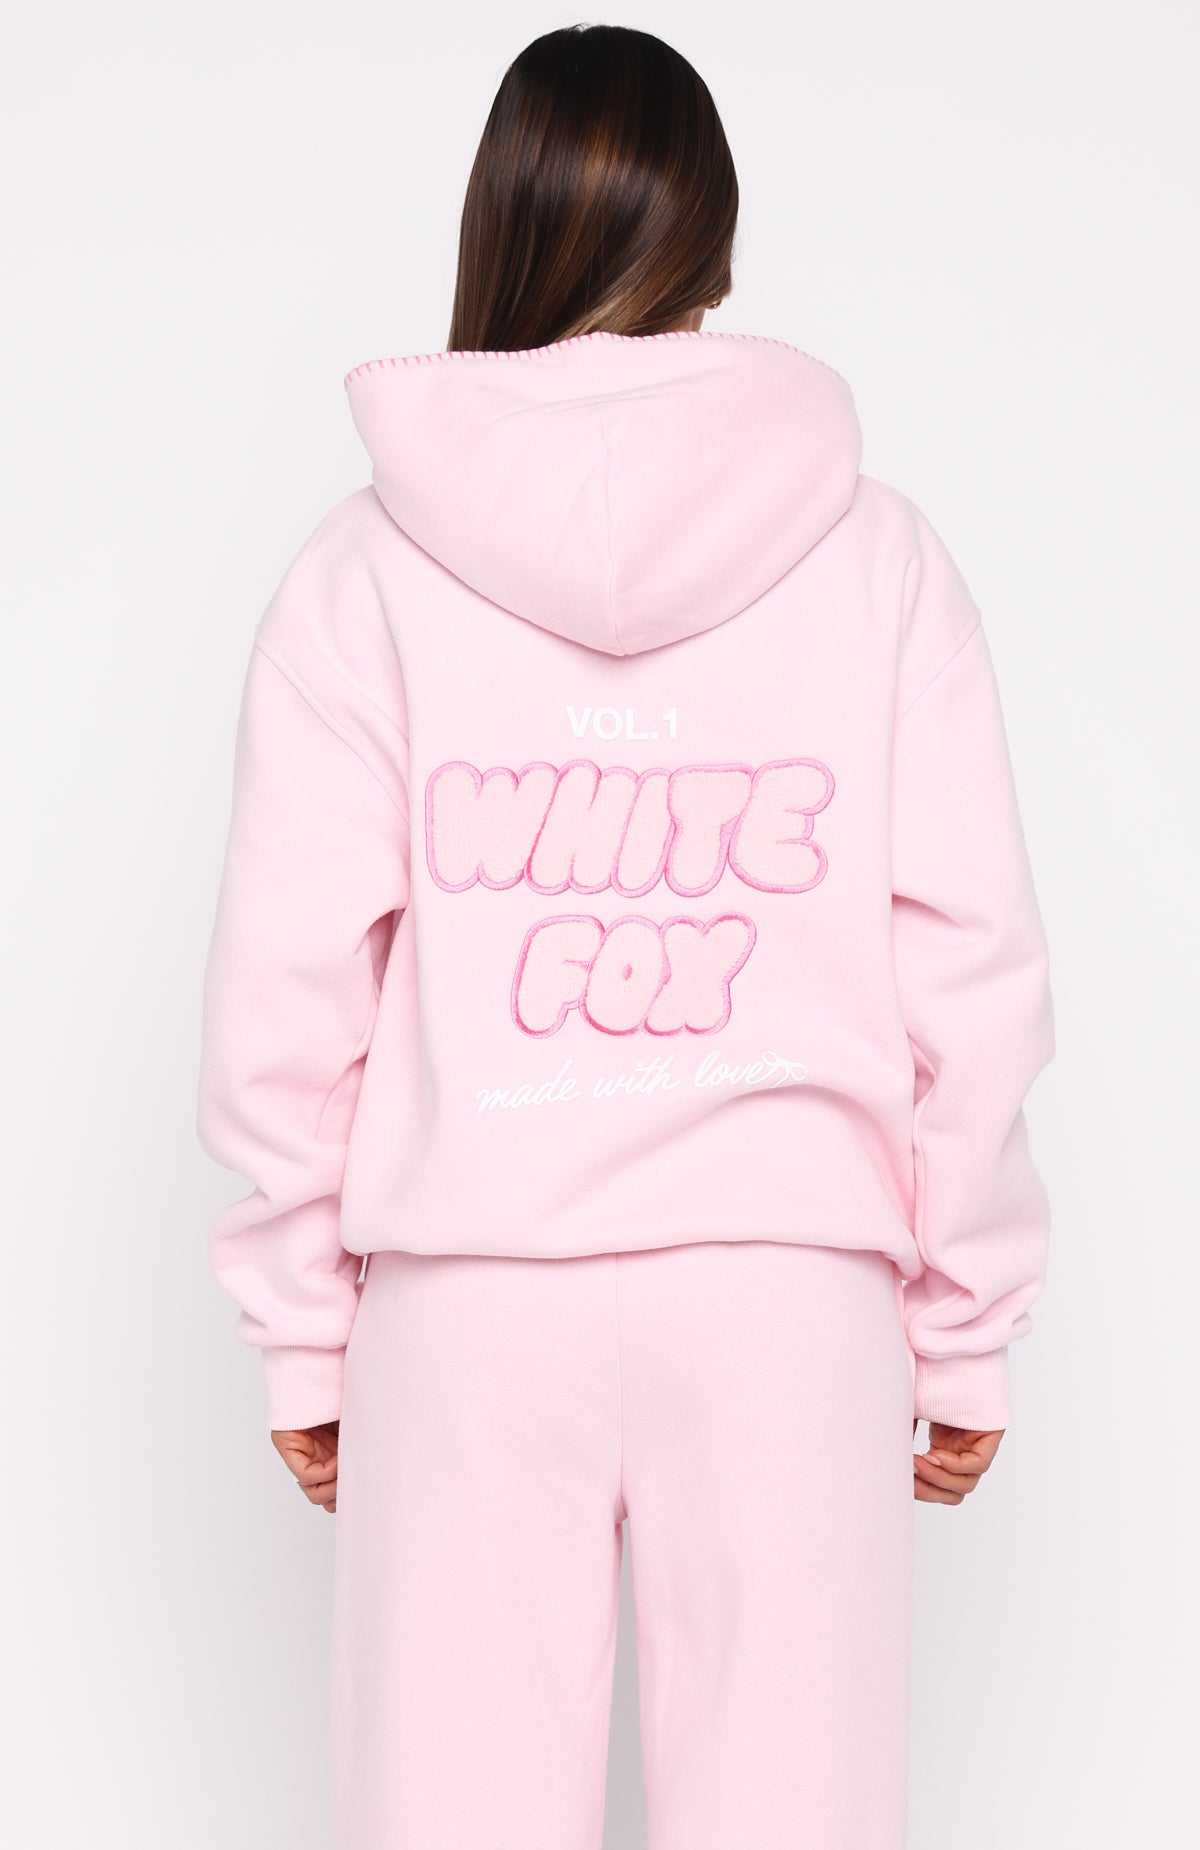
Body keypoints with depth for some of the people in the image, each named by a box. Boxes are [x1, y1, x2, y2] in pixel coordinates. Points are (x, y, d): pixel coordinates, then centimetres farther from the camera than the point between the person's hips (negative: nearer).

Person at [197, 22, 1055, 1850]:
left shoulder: (370, 564, 0)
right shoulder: (874, 551, 2)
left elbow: (288, 981, -1)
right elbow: (972, 968, 0)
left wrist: (298, 1325, 8)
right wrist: (967, 1324, 9)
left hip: (463, 1299, 0)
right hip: (790, 1283, 1)